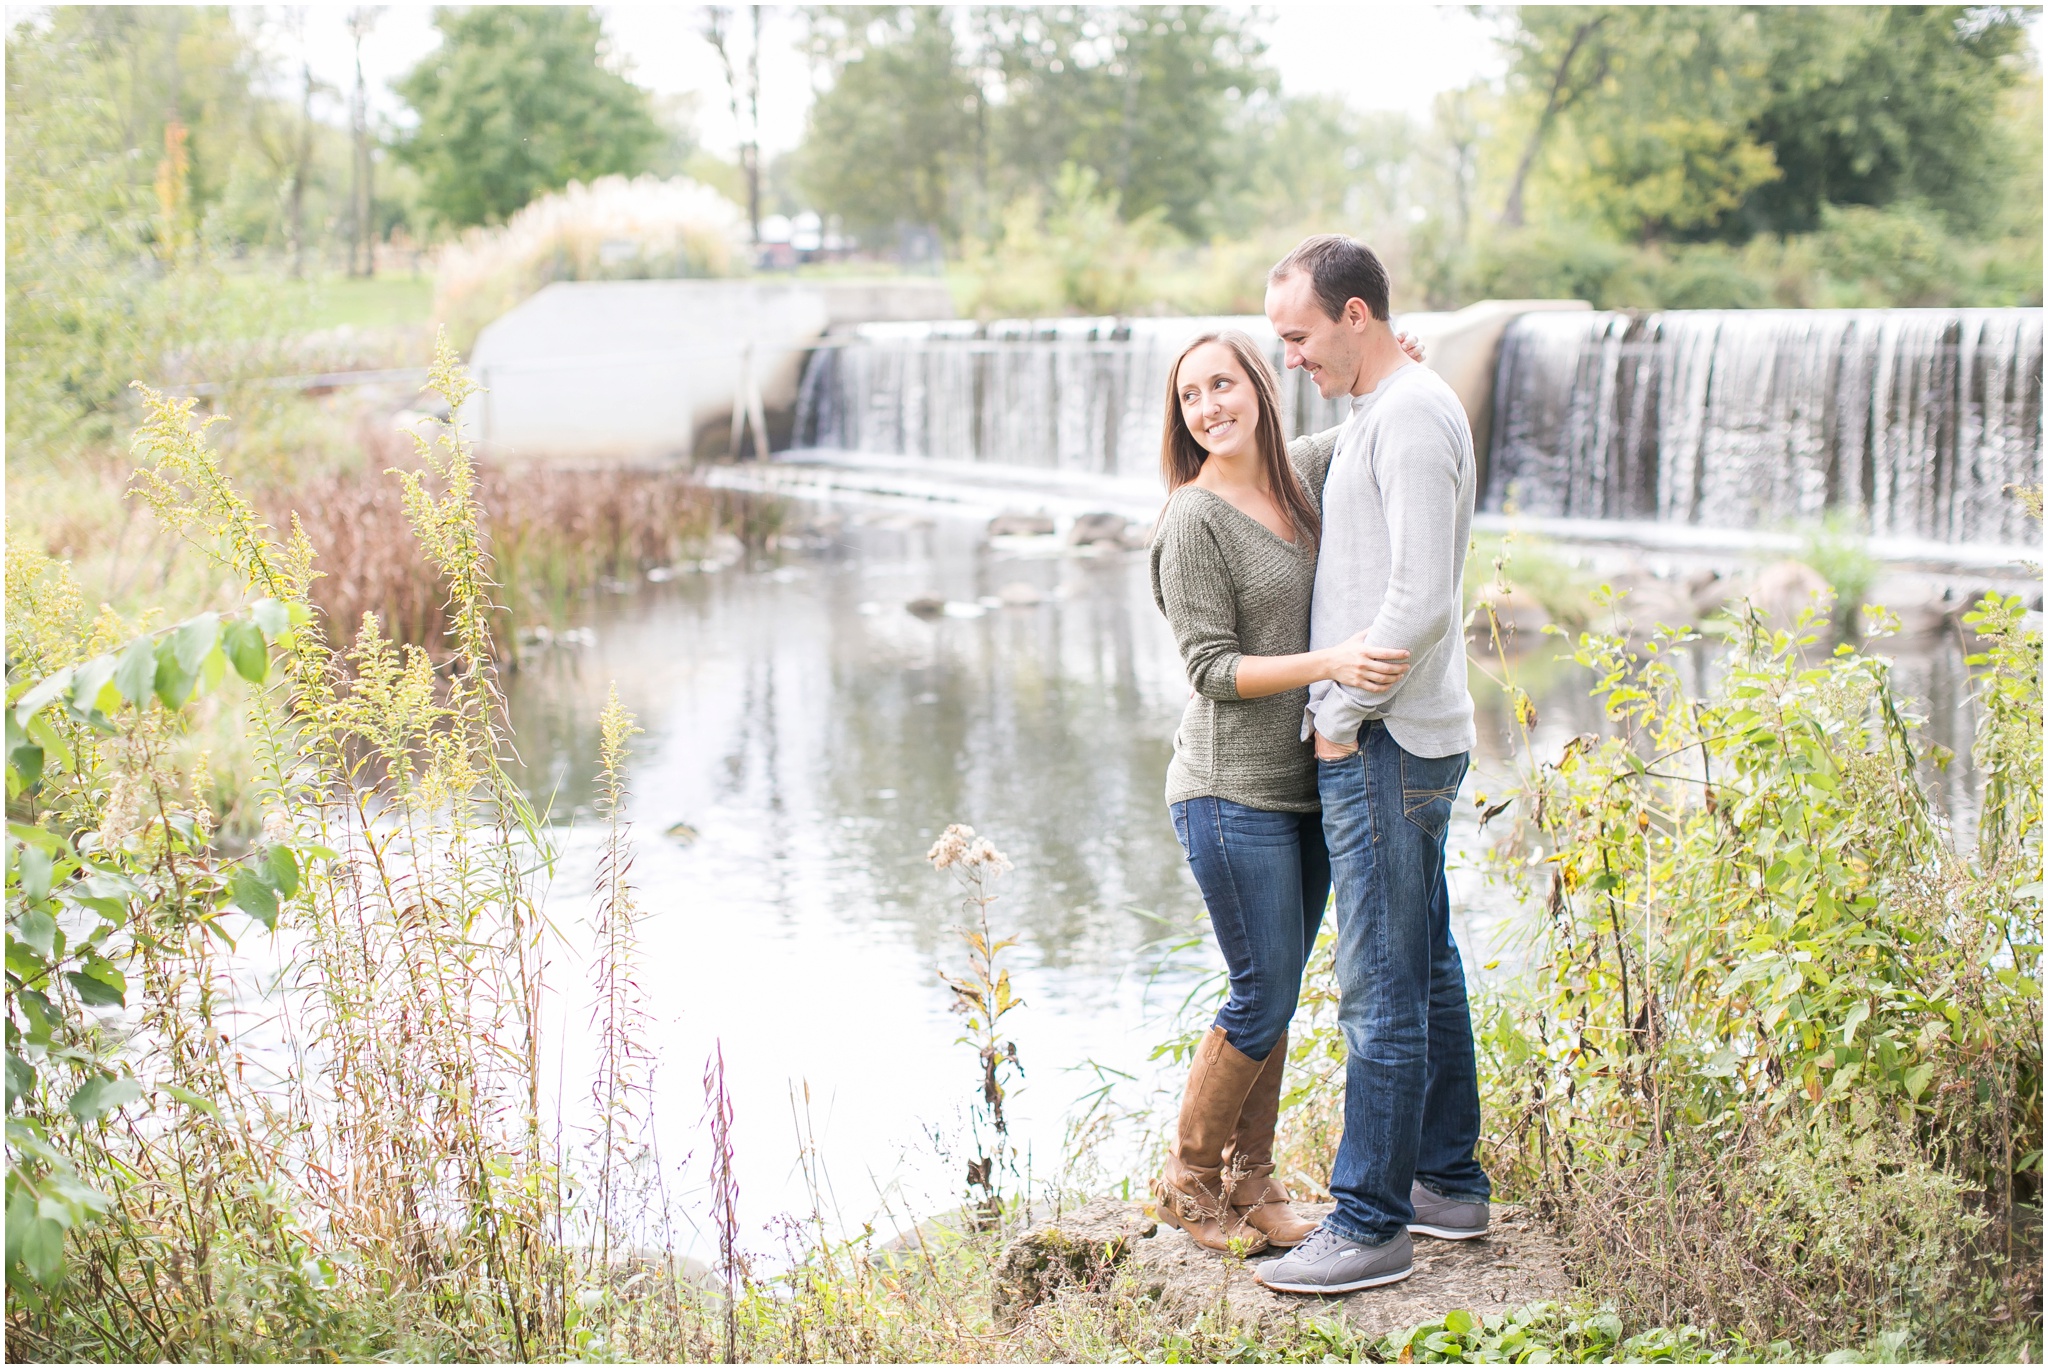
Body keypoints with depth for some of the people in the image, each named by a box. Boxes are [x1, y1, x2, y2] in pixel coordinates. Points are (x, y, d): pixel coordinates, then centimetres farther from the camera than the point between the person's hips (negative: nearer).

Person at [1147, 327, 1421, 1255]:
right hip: (1233, 793, -7)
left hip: (1307, 784, 7)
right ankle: (1186, 1179, 14)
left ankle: (1250, 1179, 24)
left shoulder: (1301, 474, 7)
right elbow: (1212, 669, -15)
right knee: (1263, 998, -3)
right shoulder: (1194, 517, -12)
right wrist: (1331, 662, -26)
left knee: (1278, 993, 12)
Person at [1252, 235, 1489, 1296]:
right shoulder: (1374, 412, 18)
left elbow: (1421, 598, -22)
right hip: (1400, 740, 11)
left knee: (1381, 989, -7)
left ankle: (1370, 1225, -2)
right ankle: (1450, 1183, 26)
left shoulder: (1411, 414, -15)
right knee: (1424, 968, 16)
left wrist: (1343, 712, -14)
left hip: (1381, 744, -11)